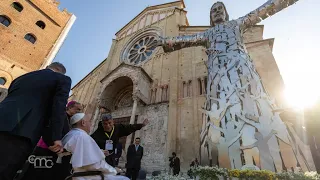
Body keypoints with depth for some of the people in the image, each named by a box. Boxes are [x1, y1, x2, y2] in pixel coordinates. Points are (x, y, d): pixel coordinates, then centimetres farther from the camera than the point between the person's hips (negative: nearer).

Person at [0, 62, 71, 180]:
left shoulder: (21, 77, 28)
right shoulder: (62, 79, 8)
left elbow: (10, 99, 28)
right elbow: (59, 106, -5)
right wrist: (57, 138, -9)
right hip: (22, 132, -6)